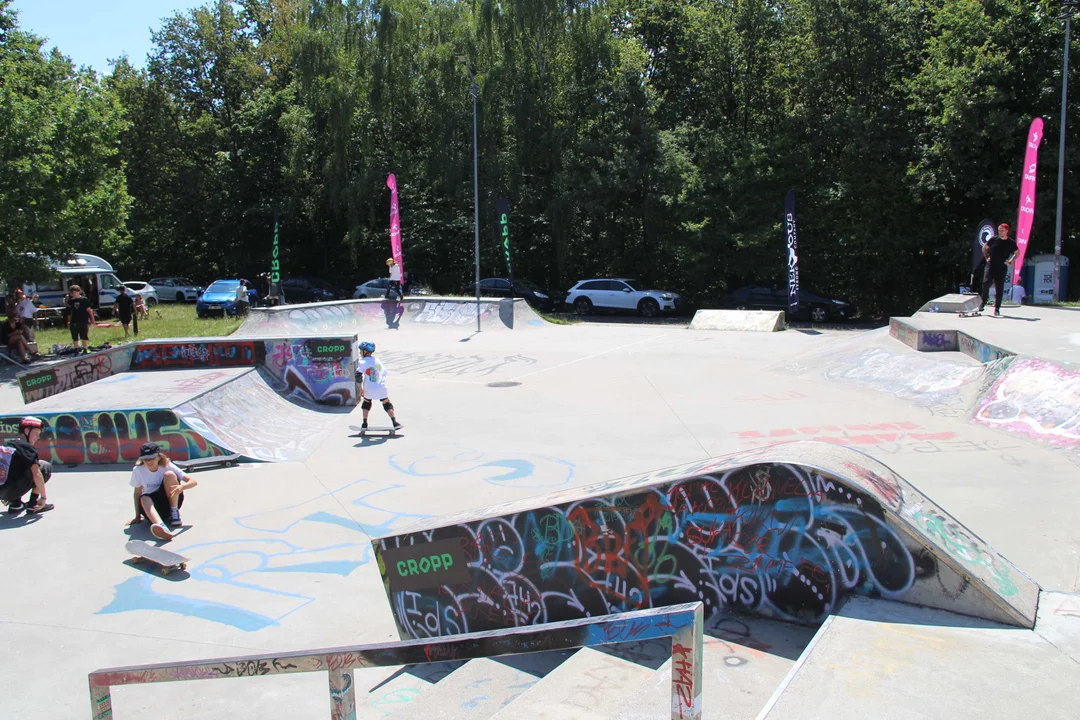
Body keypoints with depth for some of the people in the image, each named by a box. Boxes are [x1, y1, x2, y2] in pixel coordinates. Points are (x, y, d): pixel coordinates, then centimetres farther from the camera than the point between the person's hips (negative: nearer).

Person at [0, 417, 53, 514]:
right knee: (46, 466, 4)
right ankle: (32, 504, 2)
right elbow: (37, 475, -16)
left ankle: (15, 504, 19)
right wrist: (43, 497, -9)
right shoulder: (27, 447, -7)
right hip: (11, 492, -8)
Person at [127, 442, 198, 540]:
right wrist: (138, 516, -6)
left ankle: (174, 514, -14)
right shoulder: (138, 470, -9)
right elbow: (138, 493, -1)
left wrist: (182, 486, -38)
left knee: (169, 474, -24)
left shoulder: (167, 466, -13)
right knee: (144, 498, -34)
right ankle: (161, 526, -63)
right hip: (154, 506, 1)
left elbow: (193, 482, -16)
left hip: (171, 502, -1)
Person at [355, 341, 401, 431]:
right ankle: (395, 422, 6)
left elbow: (358, 376, -12)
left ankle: (364, 423, 18)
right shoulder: (377, 360, 10)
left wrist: (360, 389, -6)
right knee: (387, 404, 13)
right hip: (381, 388, 2)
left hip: (368, 389, -2)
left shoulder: (362, 362, -5)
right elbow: (384, 373, 17)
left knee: (366, 403, 21)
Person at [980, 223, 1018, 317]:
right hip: (991, 266, 0)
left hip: (1002, 268, 0)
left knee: (999, 288, 1)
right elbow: (984, 248, 17)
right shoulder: (994, 239, 2)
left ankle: (997, 309, 7)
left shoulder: (1011, 243, 2)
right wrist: (987, 257, 6)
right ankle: (983, 303, 0)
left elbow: (1017, 252, 17)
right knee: (986, 283, -18)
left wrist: (1010, 261, 5)